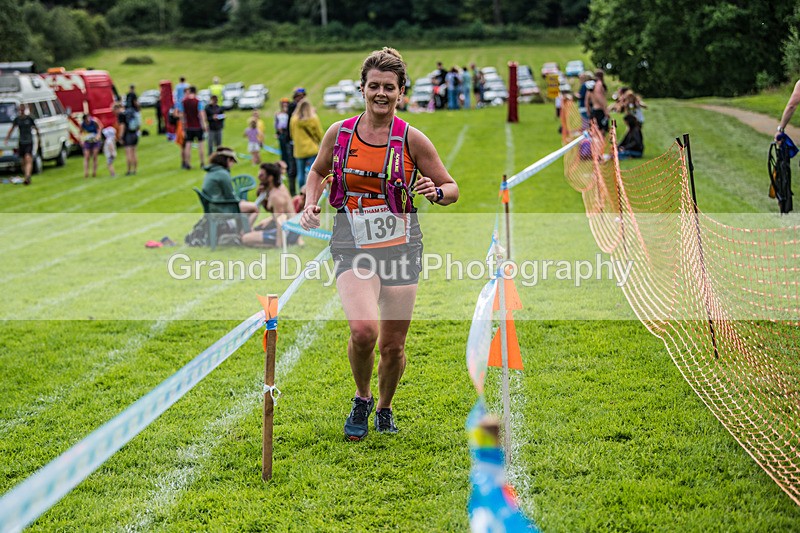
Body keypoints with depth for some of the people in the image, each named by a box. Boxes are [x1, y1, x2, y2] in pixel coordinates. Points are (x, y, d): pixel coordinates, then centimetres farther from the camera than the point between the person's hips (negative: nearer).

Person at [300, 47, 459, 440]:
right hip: (352, 247, 0)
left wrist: (436, 192, -18)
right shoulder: (339, 133, 2)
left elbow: (452, 189, 5)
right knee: (363, 330, -23)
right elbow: (318, 171, 21)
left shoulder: (412, 140, -3)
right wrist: (310, 203, 2)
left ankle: (385, 408, 35)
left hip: (400, 247, 0)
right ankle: (362, 400, 6)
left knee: (392, 346, 5)